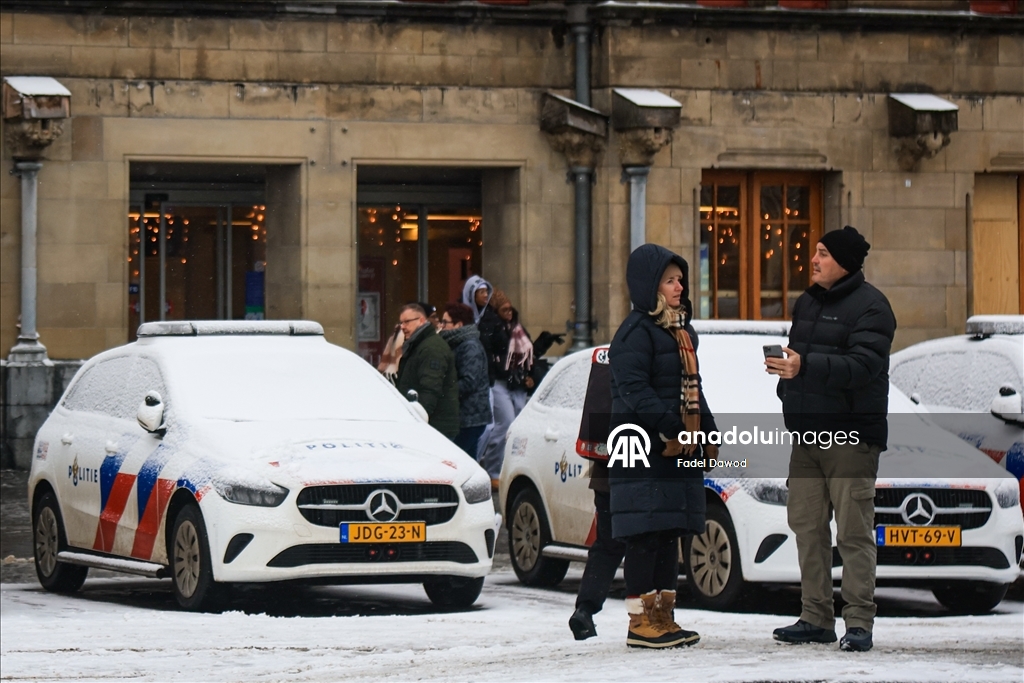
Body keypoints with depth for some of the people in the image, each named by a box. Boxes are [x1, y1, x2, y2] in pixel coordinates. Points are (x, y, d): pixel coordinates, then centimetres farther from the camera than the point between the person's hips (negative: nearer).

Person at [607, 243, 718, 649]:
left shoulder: (682, 332, 19)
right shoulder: (636, 333, -11)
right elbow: (635, 391, -20)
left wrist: (708, 431, 16)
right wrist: (671, 426, -27)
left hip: (679, 452, 9)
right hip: (645, 453, -9)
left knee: (671, 533, 11)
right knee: (645, 536, -8)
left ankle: (664, 618, 16)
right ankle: (640, 622, -4)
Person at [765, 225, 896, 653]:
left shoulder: (869, 306, -8)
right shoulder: (807, 304, 18)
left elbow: (863, 365, -20)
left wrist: (805, 366, -28)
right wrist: (787, 390, 8)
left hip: (852, 435, -8)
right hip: (807, 433, 8)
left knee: (854, 530, -9)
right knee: (807, 526, 7)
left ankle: (859, 621, -7)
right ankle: (816, 618, 12)